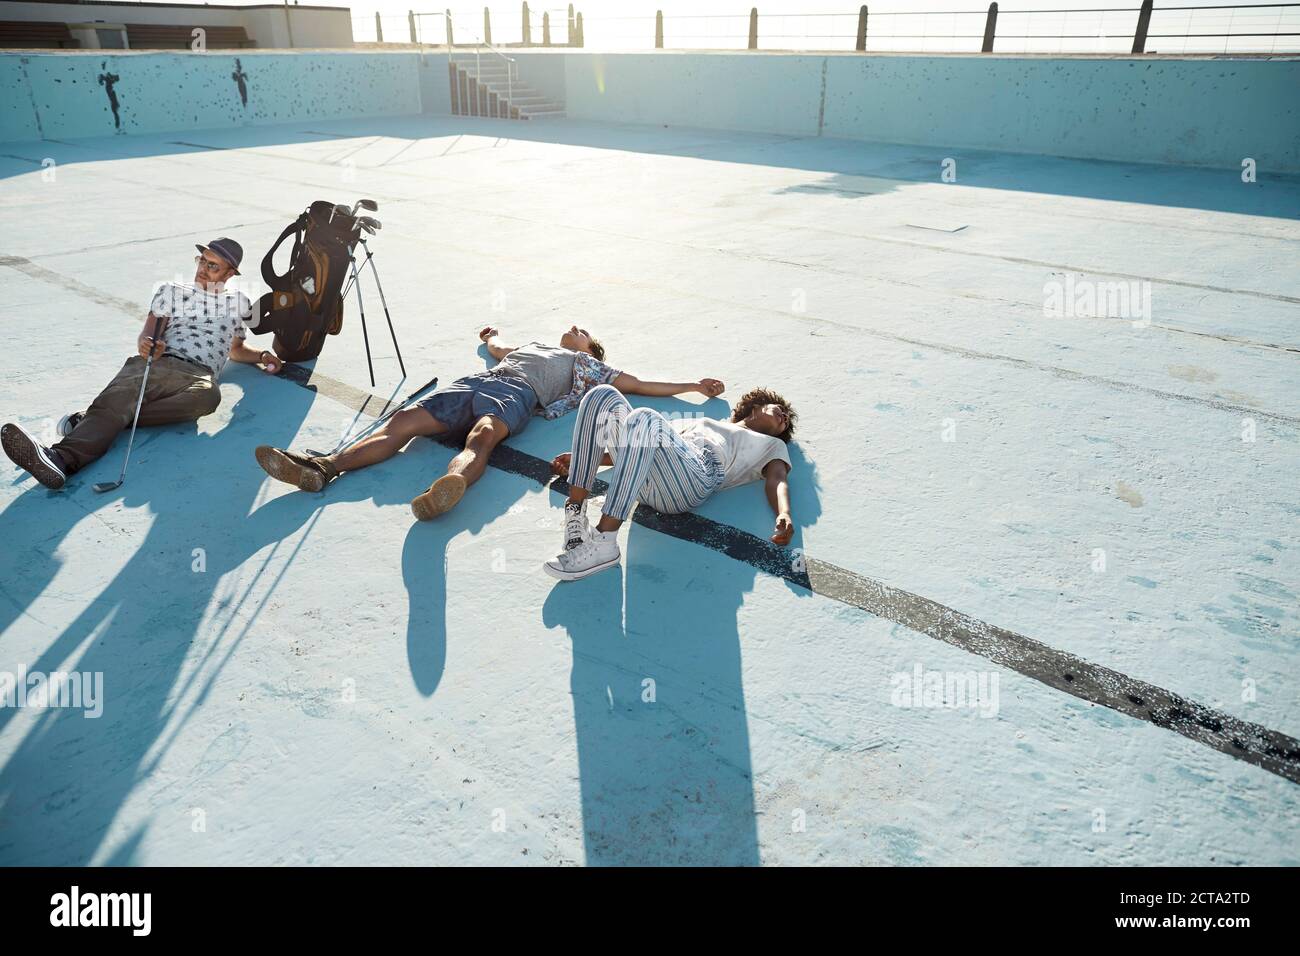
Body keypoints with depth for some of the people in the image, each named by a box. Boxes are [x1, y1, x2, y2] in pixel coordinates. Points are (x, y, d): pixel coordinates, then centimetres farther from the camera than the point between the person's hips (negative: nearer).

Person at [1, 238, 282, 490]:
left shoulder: (239, 303, 28)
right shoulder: (171, 291, 26)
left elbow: (236, 350, 38)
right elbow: (147, 334, 13)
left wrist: (262, 356, 17)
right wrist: (146, 345, -11)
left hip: (197, 376, -1)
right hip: (156, 364, 2)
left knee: (208, 395, -40)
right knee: (116, 398, -32)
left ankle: (89, 419, -38)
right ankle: (62, 458, -59)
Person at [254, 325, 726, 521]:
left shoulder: (588, 365, 29)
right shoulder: (532, 346, 44)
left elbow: (637, 384, 26)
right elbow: (496, 347, 61)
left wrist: (694, 386, 25)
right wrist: (491, 336, 83)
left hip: (518, 392, -5)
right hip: (476, 382, 5)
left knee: (481, 435, -40)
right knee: (405, 421, -19)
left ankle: (448, 489, -71)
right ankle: (323, 467, -35)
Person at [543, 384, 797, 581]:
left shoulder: (772, 445, 32)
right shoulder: (702, 422, 42)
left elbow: (777, 480, 8)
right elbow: (636, 446, 35)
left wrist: (784, 515, -16)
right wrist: (583, 457, 26)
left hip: (695, 477, -5)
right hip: (641, 478, 5)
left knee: (644, 418, -32)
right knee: (603, 396, -14)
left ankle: (603, 542, -38)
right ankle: (575, 511, -22)